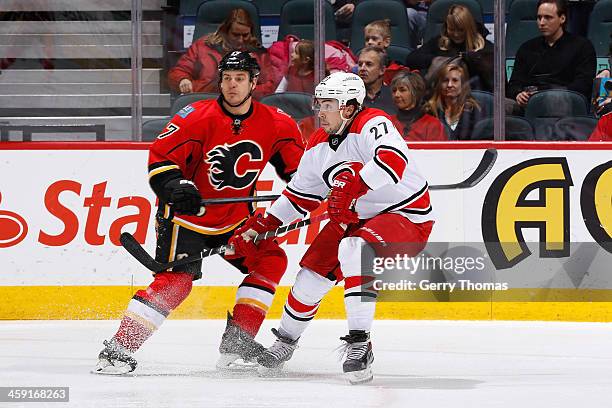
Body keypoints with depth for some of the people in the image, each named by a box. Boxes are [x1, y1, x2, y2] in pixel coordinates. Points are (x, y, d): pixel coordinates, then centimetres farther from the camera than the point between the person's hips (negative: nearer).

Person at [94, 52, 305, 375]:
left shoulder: (274, 123, -5)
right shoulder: (197, 117, -17)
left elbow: (295, 162, 11)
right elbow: (160, 157, -17)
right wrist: (175, 186, -32)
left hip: (233, 217, 6)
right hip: (186, 215, -6)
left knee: (271, 260, 0)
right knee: (176, 279, -21)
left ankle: (236, 343, 5)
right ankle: (118, 349, -22)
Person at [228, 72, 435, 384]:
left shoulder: (372, 124, -22)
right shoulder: (318, 147, 3)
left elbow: (393, 161, -42)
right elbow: (298, 197, 13)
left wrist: (351, 186, -48)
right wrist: (255, 229, 10)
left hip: (408, 216, -8)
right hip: (356, 218, 8)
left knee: (354, 248, -34)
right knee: (315, 268, 3)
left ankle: (359, 344, -31)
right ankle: (286, 339, 30)